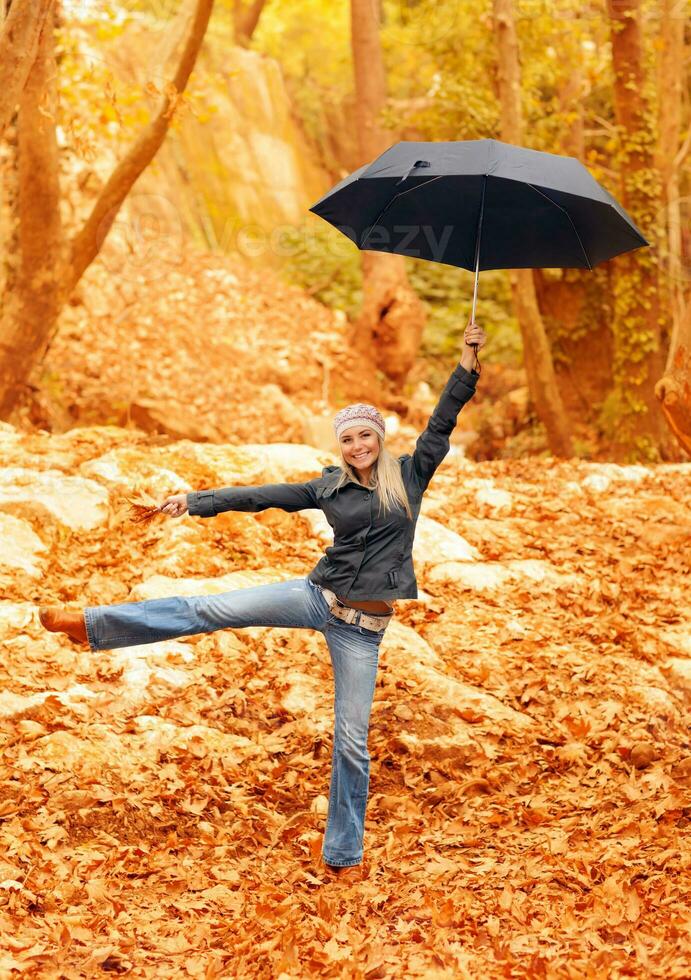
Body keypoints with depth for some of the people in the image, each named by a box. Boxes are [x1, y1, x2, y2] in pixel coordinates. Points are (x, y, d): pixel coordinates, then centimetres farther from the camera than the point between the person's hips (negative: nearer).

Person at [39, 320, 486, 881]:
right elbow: (263, 496, 4)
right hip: (317, 596, 1)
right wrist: (197, 501, 0)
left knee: (352, 738, 1)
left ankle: (345, 853, 13)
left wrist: (468, 362, -6)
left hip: (362, 628, -1)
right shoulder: (331, 487, 5)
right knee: (214, 610, -11)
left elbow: (443, 422, -1)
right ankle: (92, 624, -7)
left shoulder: (409, 475, 1)